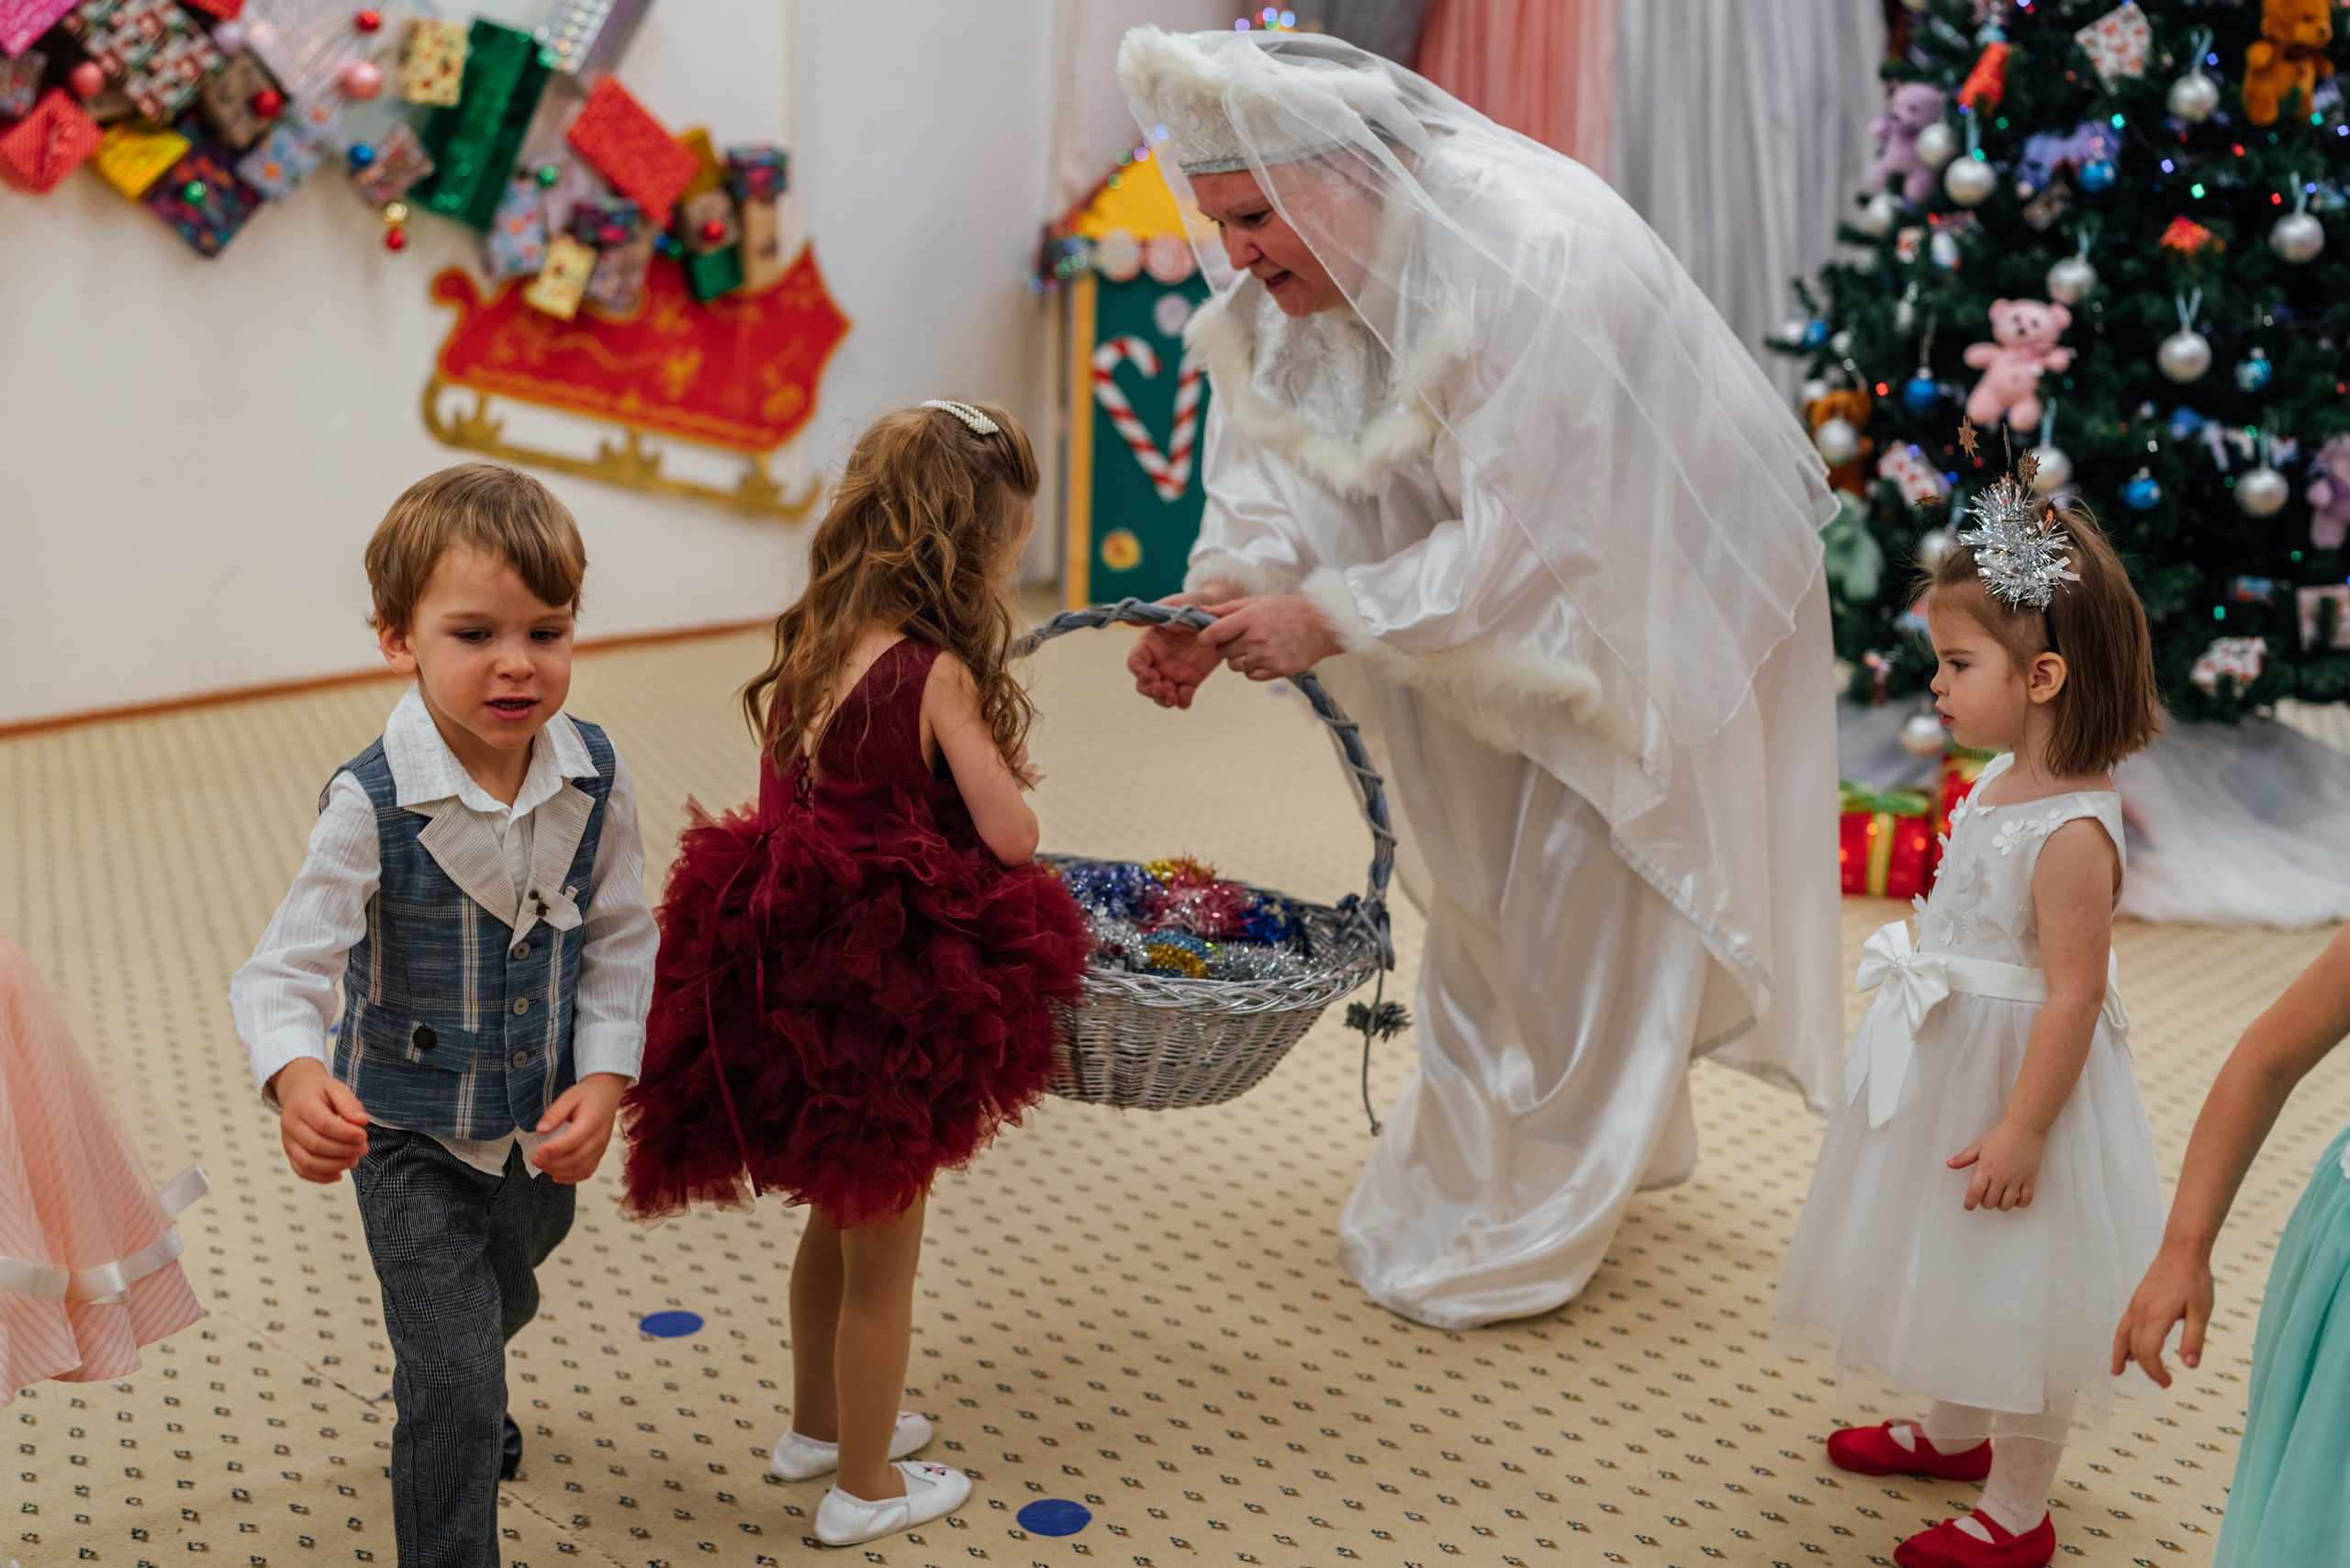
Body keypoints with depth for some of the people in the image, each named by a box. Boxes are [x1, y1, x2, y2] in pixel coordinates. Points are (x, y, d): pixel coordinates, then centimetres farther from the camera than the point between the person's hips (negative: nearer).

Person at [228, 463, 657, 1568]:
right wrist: (297, 1077, -50)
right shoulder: (372, 805, -28)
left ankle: (455, 1401, 65)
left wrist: (603, 1079, -16)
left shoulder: (595, 779, -16)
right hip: (414, 1133, -5)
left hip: (543, 1123, 5)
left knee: (501, 1297, 31)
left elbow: (621, 939, -5)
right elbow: (288, 966, -30)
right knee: (453, 1372, -5)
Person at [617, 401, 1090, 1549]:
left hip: (790, 975, 8)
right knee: (882, 1255, 11)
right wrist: (995, 762, 2)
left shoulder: (803, 658, 5)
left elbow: (790, 803, 10)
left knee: (835, 1221, 28)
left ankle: (817, 1425, 46)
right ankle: (864, 1486, 27)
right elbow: (1010, 836, -18)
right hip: (890, 997, -8)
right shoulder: (938, 676, -18)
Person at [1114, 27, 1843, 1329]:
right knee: (1476, 886, 19)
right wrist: (1218, 606, -31)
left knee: (1582, 898, 1)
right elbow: (1277, 463, -13)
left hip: (1647, 580, -8)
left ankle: (1519, 1230, 15)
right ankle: (1462, 1160, 40)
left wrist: (1331, 616, -37)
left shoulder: (1530, 256, -37)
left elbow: (1522, 535, -35)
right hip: (1493, 589, 8)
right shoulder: (1299, 265, -13)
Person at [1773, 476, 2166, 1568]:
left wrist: (2022, 1130, -23)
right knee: (1958, 1269, 26)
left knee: (2021, 1295, 7)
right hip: (1949, 1063, 9)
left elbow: (2073, 995, -26)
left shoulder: (2072, 832, -28)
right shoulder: (2005, 782, 0)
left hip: (2017, 1072, -9)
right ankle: (1953, 1433, 48)